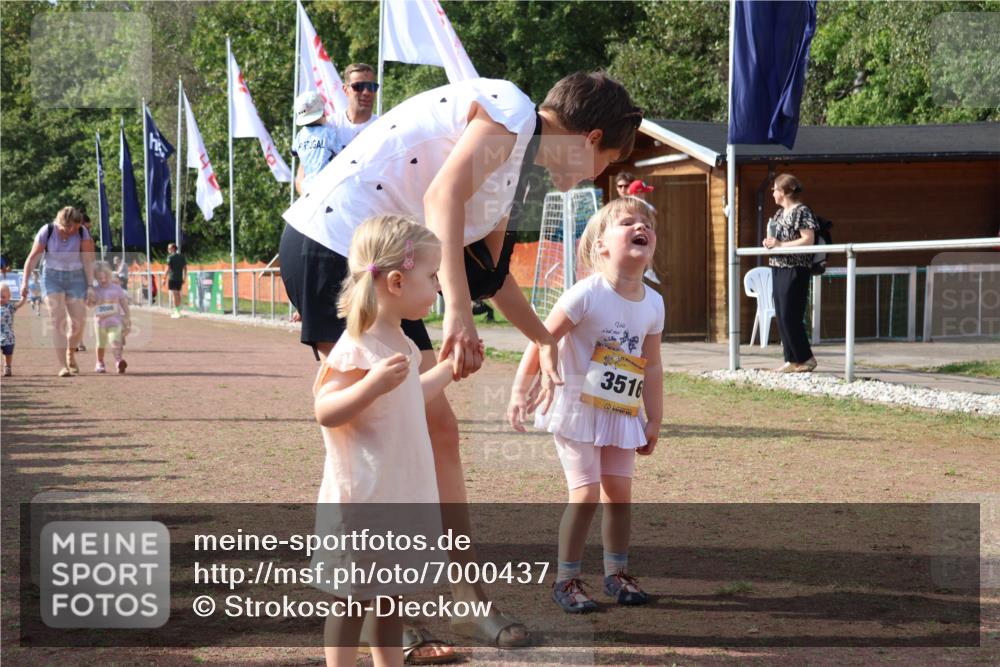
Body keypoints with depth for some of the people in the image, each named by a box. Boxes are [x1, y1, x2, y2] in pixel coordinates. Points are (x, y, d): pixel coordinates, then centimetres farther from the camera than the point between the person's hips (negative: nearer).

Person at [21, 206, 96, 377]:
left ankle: (70, 354, 28)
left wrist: (90, 286, -7)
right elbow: (33, 257, -5)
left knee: (77, 323, -2)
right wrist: (25, 282, -7)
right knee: (58, 320, -14)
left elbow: (87, 260, -4)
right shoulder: (46, 231, -12)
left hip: (76, 279, 2)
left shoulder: (82, 233, -9)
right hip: (52, 278, -1)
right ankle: (63, 366, -15)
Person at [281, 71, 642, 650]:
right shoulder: (510, 110, -9)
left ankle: (467, 598, 18)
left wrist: (544, 339, 46)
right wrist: (458, 314, -35)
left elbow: (491, 272, 35)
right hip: (333, 246, -10)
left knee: (438, 431, 11)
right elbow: (442, 196, -27)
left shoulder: (519, 164, 20)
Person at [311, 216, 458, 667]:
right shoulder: (356, 350, -20)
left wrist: (449, 367, 33)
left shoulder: (400, 345, 11)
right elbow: (325, 412, -24)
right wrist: (373, 384, -37)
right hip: (362, 499, -9)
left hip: (400, 494, 9)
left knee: (392, 595, 18)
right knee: (352, 599, -1)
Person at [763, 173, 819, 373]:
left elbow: (808, 240, -17)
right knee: (781, 317, 7)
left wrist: (780, 244, -19)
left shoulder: (802, 212, -10)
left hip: (795, 270, -9)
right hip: (778, 268, 9)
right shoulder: (779, 213, 16)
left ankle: (806, 358, -1)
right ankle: (792, 359, 11)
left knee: (790, 316, -9)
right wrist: (769, 242, 4)